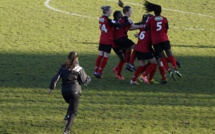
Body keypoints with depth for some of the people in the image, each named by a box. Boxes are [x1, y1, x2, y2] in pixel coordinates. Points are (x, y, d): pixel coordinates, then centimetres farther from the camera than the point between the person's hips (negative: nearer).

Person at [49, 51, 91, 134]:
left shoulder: (63, 67, 2)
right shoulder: (79, 69, -8)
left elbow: (56, 78, -2)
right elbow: (85, 81, -3)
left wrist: (51, 88, 3)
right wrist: (89, 78, 18)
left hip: (64, 91, 4)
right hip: (74, 91, -4)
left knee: (72, 104, 34)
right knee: (73, 112, 1)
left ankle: (67, 116, 10)